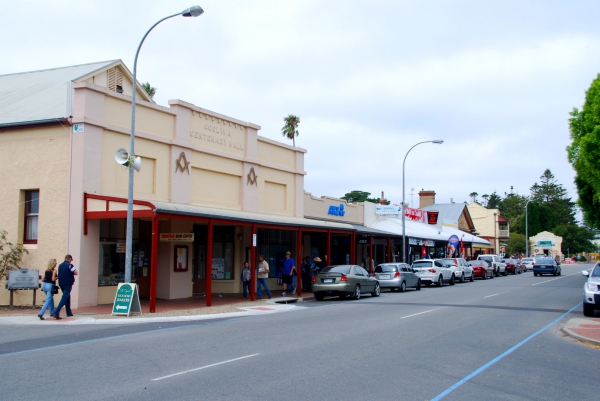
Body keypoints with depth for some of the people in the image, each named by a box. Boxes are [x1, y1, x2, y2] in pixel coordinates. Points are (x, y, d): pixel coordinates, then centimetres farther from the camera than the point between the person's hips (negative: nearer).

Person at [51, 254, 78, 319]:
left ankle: (69, 312, 22)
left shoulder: (60, 265, 11)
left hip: (61, 284, 7)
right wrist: (72, 272, 9)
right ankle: (56, 312, -20)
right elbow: (76, 273, -12)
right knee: (64, 298, -8)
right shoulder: (70, 265, -9)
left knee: (67, 297, 19)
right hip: (68, 284, -7)